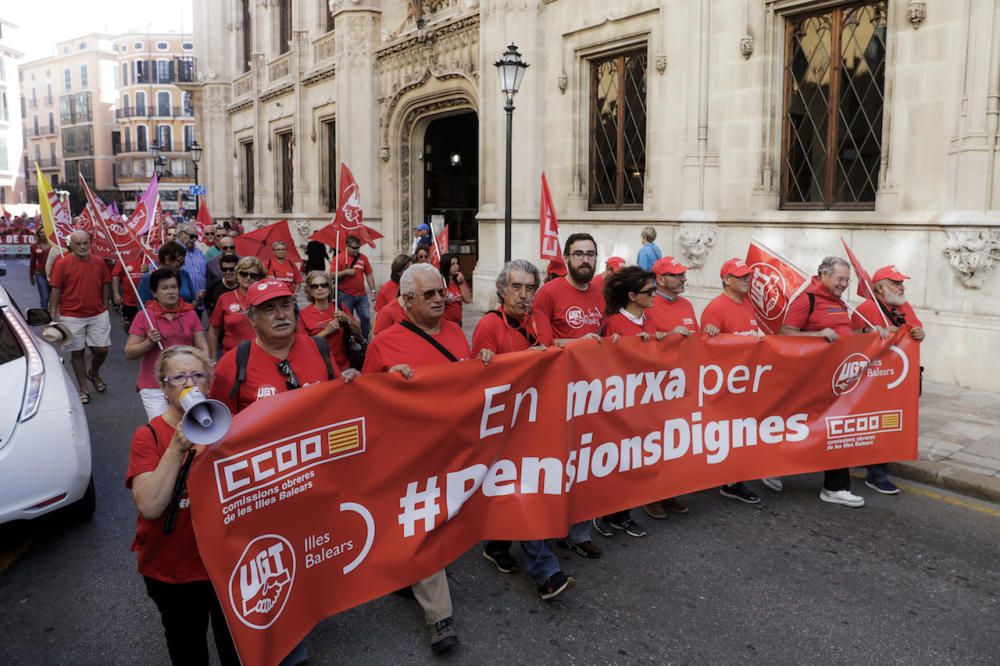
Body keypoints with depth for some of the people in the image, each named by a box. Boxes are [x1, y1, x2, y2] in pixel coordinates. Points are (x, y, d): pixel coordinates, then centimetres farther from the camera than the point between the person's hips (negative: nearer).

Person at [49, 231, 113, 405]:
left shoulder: (99, 262, 1)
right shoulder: (62, 264, -7)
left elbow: (105, 286, 10)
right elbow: (56, 291, -4)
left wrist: (104, 307, 8)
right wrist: (53, 315, -5)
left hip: (98, 315, 2)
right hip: (72, 317, -2)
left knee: (102, 349, 3)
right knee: (77, 352, 6)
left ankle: (94, 374, 35)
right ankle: (83, 389, 17)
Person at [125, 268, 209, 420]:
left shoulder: (190, 313, 4)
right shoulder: (144, 317, -1)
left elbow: (203, 348, 5)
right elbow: (129, 353, 0)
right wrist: (149, 342, -17)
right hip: (154, 388, -2)